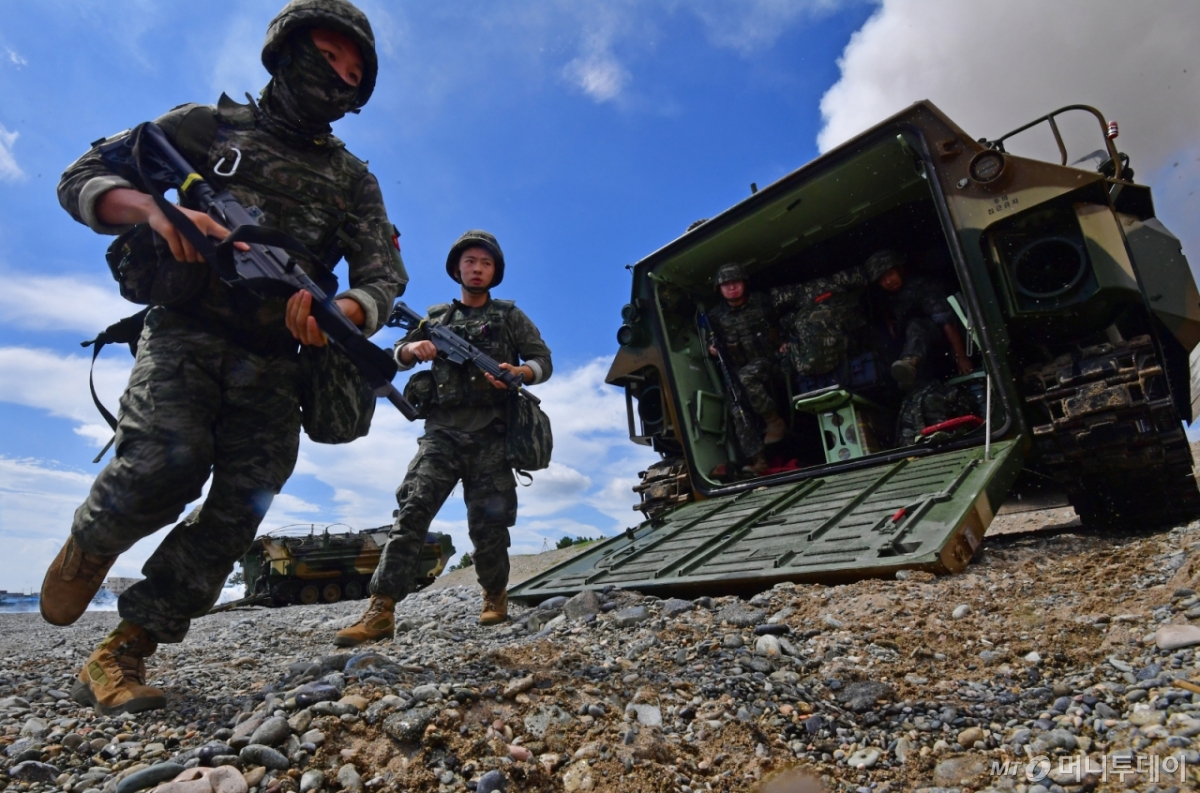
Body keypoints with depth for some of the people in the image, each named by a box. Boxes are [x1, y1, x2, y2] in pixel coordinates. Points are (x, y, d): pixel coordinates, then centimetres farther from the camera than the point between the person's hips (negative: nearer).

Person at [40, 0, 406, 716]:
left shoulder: (354, 182, 13)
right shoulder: (209, 125, 10)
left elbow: (385, 276, 0)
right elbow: (81, 180, 6)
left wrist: (338, 310, -24)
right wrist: (153, 207, -18)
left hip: (272, 366, 3)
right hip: (187, 335, -2)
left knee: (238, 511, -8)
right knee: (168, 460, -25)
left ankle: (117, 659, 7)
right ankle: (88, 547, 10)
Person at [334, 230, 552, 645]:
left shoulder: (510, 316, 14)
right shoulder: (437, 317, 20)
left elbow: (543, 360, 8)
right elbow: (398, 355, 21)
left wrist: (518, 373, -15)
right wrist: (413, 348, -4)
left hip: (490, 435, -1)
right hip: (442, 431, 2)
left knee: (488, 523, 0)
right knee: (412, 509, -14)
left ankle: (495, 596, 22)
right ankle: (381, 610, -16)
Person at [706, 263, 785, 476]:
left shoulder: (761, 302, 4)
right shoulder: (716, 316, 5)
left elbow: (779, 325, 12)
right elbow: (711, 342, 16)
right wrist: (712, 349, -5)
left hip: (766, 364, -2)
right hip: (736, 373, 2)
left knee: (746, 376, -35)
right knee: (738, 411, -17)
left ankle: (774, 421, -17)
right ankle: (758, 461, -19)